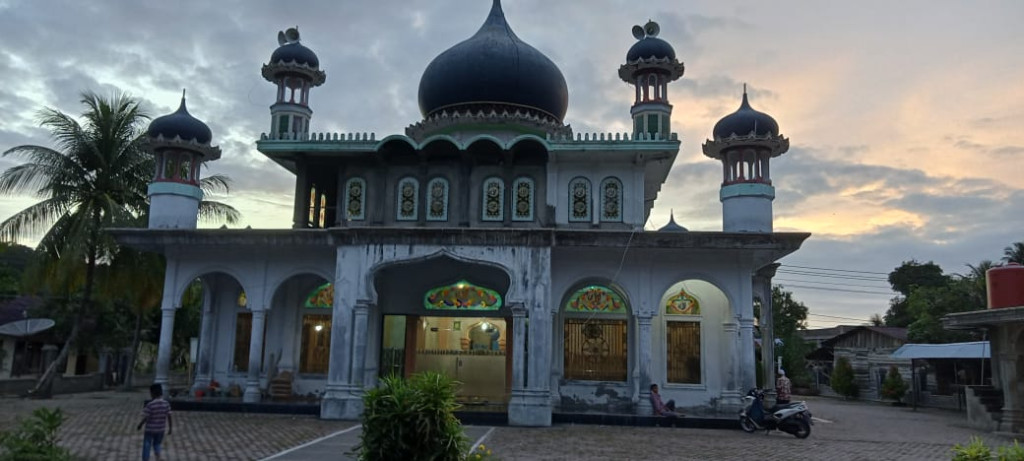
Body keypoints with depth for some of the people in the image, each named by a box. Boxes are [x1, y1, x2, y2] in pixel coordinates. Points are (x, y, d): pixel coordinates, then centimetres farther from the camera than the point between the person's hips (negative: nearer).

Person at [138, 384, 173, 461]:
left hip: (150, 429, -4)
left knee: (146, 447, 11)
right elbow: (169, 417, -5)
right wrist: (170, 428, 5)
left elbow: (145, 418, -15)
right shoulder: (166, 404, -9)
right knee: (157, 444, 23)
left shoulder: (150, 405, -21)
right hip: (160, 429, 4)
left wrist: (139, 426, 4)